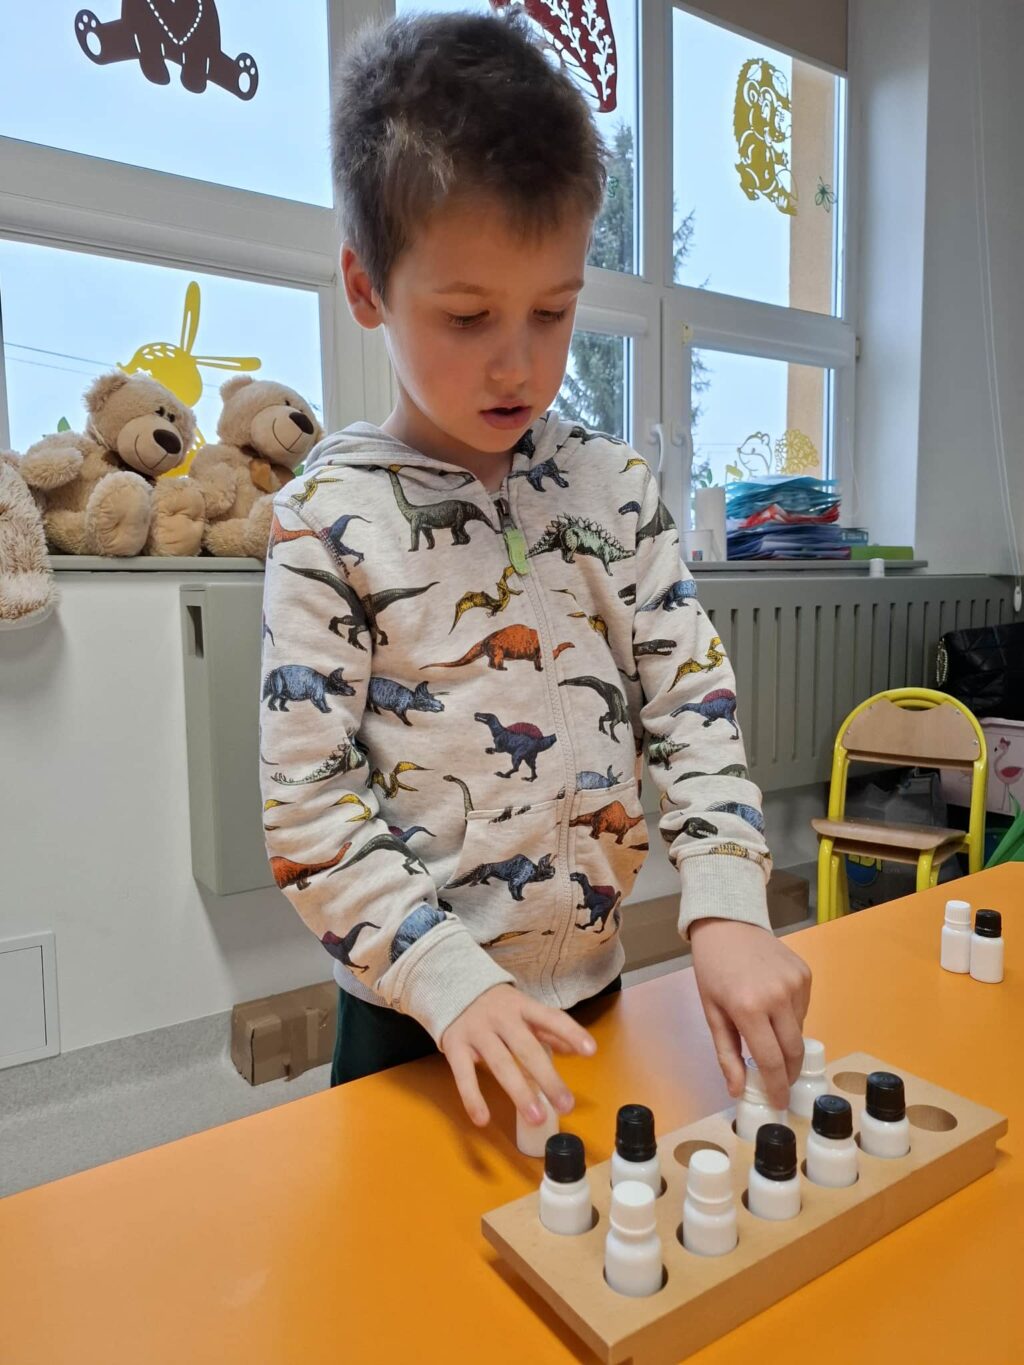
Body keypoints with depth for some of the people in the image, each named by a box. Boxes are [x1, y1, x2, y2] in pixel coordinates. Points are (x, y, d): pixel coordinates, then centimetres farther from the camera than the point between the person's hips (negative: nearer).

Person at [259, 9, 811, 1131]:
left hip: (589, 983, 4)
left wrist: (726, 907, -15)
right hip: (413, 1011, -3)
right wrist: (449, 979, -22)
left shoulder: (614, 485, -3)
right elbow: (307, 803, -15)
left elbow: (694, 700, -4)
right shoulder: (331, 516, -14)